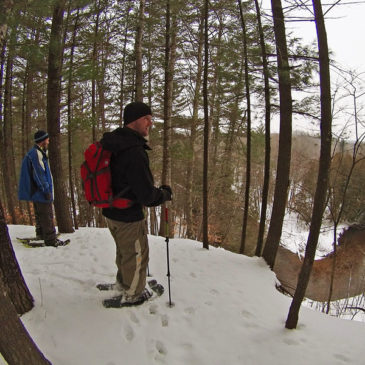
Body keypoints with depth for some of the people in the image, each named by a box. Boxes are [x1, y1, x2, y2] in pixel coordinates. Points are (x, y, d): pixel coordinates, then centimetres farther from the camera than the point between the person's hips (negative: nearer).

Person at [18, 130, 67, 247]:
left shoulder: (36, 152, 16)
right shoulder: (36, 153, -17)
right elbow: (39, 174, -21)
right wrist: (46, 190, -19)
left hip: (35, 191, 11)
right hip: (40, 191, -11)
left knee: (40, 213, 21)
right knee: (47, 215, -6)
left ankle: (40, 234, 35)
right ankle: (51, 239, -2)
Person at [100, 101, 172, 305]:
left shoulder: (111, 142, 0)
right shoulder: (134, 152, -30)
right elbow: (147, 196, -28)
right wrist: (165, 193, -8)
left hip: (111, 211, 9)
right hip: (129, 216, -9)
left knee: (124, 250, 30)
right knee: (137, 255, 14)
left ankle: (123, 282, 53)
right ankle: (133, 294, 36)